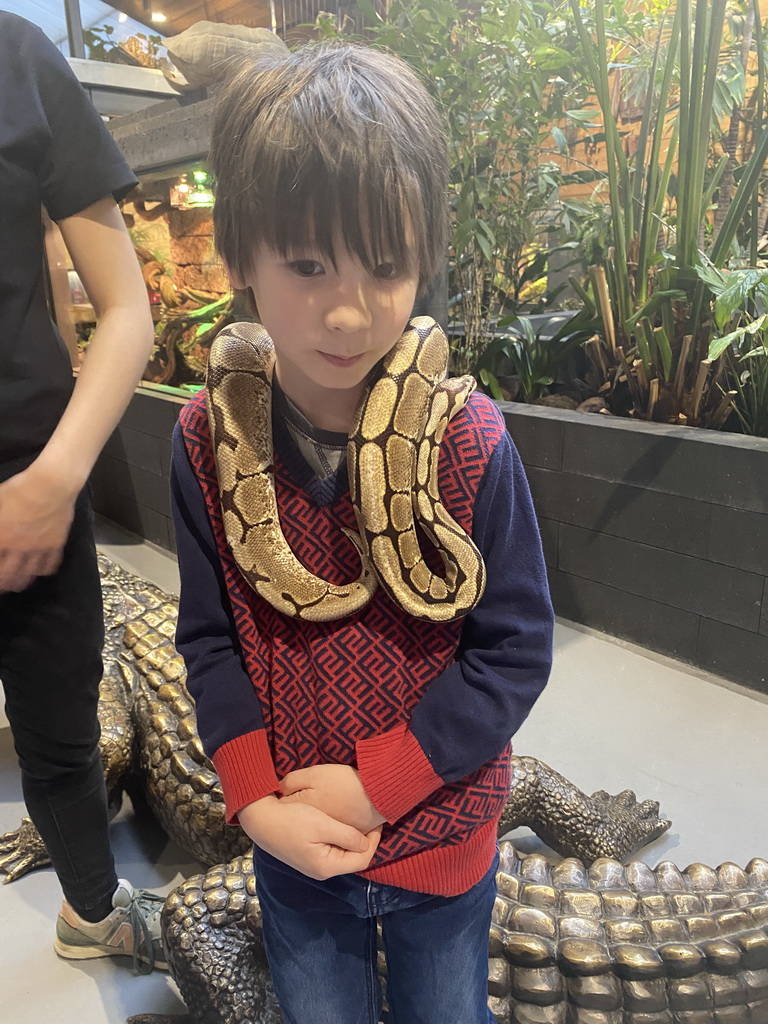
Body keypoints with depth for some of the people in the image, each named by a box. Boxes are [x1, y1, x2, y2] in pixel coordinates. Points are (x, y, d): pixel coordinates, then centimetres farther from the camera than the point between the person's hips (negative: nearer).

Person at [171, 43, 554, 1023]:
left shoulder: (469, 442, -22)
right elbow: (209, 637, -7)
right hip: (288, 844, 2)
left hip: (440, 836, -1)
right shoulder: (209, 438, -14)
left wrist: (376, 784, -19)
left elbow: (514, 649, -16)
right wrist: (258, 801, -16)